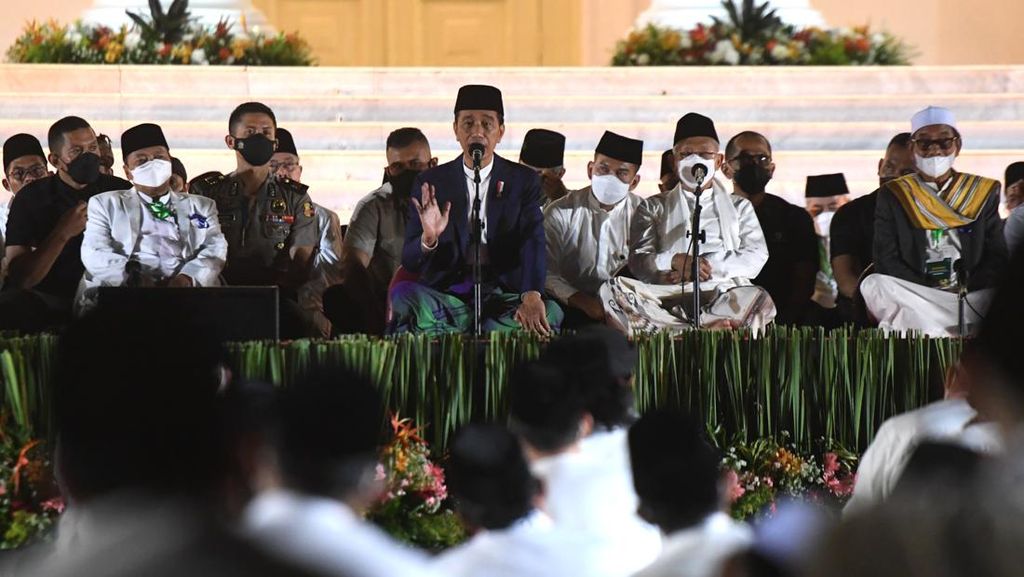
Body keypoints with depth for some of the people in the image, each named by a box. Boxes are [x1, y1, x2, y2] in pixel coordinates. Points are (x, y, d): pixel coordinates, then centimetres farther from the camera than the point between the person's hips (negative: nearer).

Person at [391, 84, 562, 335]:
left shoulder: (524, 181, 8)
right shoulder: (429, 183, 8)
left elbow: (533, 243, -7)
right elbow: (409, 261, 3)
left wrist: (531, 296, -29)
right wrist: (429, 239, -23)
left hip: (503, 293, 0)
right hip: (445, 293, 0)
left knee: (550, 312, -31)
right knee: (403, 294, -32)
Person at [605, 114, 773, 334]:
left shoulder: (739, 207, 25)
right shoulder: (653, 207, 24)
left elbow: (756, 257, 9)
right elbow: (638, 262, 9)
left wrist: (708, 266, -7)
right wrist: (673, 261, -12)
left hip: (723, 292, 0)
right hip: (667, 295, 0)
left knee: (758, 298, -36)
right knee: (613, 290, -33)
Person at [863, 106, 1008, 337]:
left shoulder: (983, 193, 13)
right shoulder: (893, 196, 10)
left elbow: (997, 258, 7)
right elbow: (886, 260, 1)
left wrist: (966, 291, -11)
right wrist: (928, 293, -12)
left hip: (974, 298, 0)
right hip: (914, 297, 0)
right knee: (873, 285, -31)